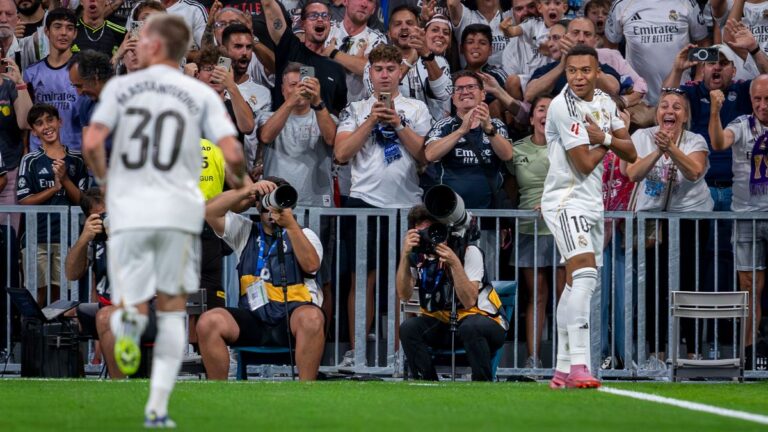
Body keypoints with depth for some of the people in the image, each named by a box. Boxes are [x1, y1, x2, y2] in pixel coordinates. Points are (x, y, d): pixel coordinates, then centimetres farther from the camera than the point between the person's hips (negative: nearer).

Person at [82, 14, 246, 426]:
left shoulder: (121, 87, 6)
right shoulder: (201, 95, 6)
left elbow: (92, 142, -6)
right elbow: (231, 152, -4)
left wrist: (103, 178, 15)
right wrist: (237, 178, 19)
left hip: (128, 211, 0)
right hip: (179, 210, 0)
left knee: (132, 304, 9)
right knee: (172, 309, 13)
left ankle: (129, 319, -30)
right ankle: (157, 406, 4)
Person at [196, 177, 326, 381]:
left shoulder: (303, 235, 12)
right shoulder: (245, 232, 18)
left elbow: (311, 265, -9)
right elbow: (210, 211, 4)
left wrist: (291, 225, -16)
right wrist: (247, 191, -4)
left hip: (293, 316, -2)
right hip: (254, 318, 2)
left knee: (312, 318, -37)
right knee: (208, 322, -23)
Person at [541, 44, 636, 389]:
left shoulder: (604, 102, 10)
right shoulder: (564, 107, -16)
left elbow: (630, 154, 7)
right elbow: (585, 163, -17)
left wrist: (605, 137, -11)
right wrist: (607, 144, 0)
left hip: (592, 204, 9)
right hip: (566, 202, -9)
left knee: (577, 284, 12)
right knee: (584, 272, -25)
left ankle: (563, 370, 18)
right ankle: (578, 366, -34)